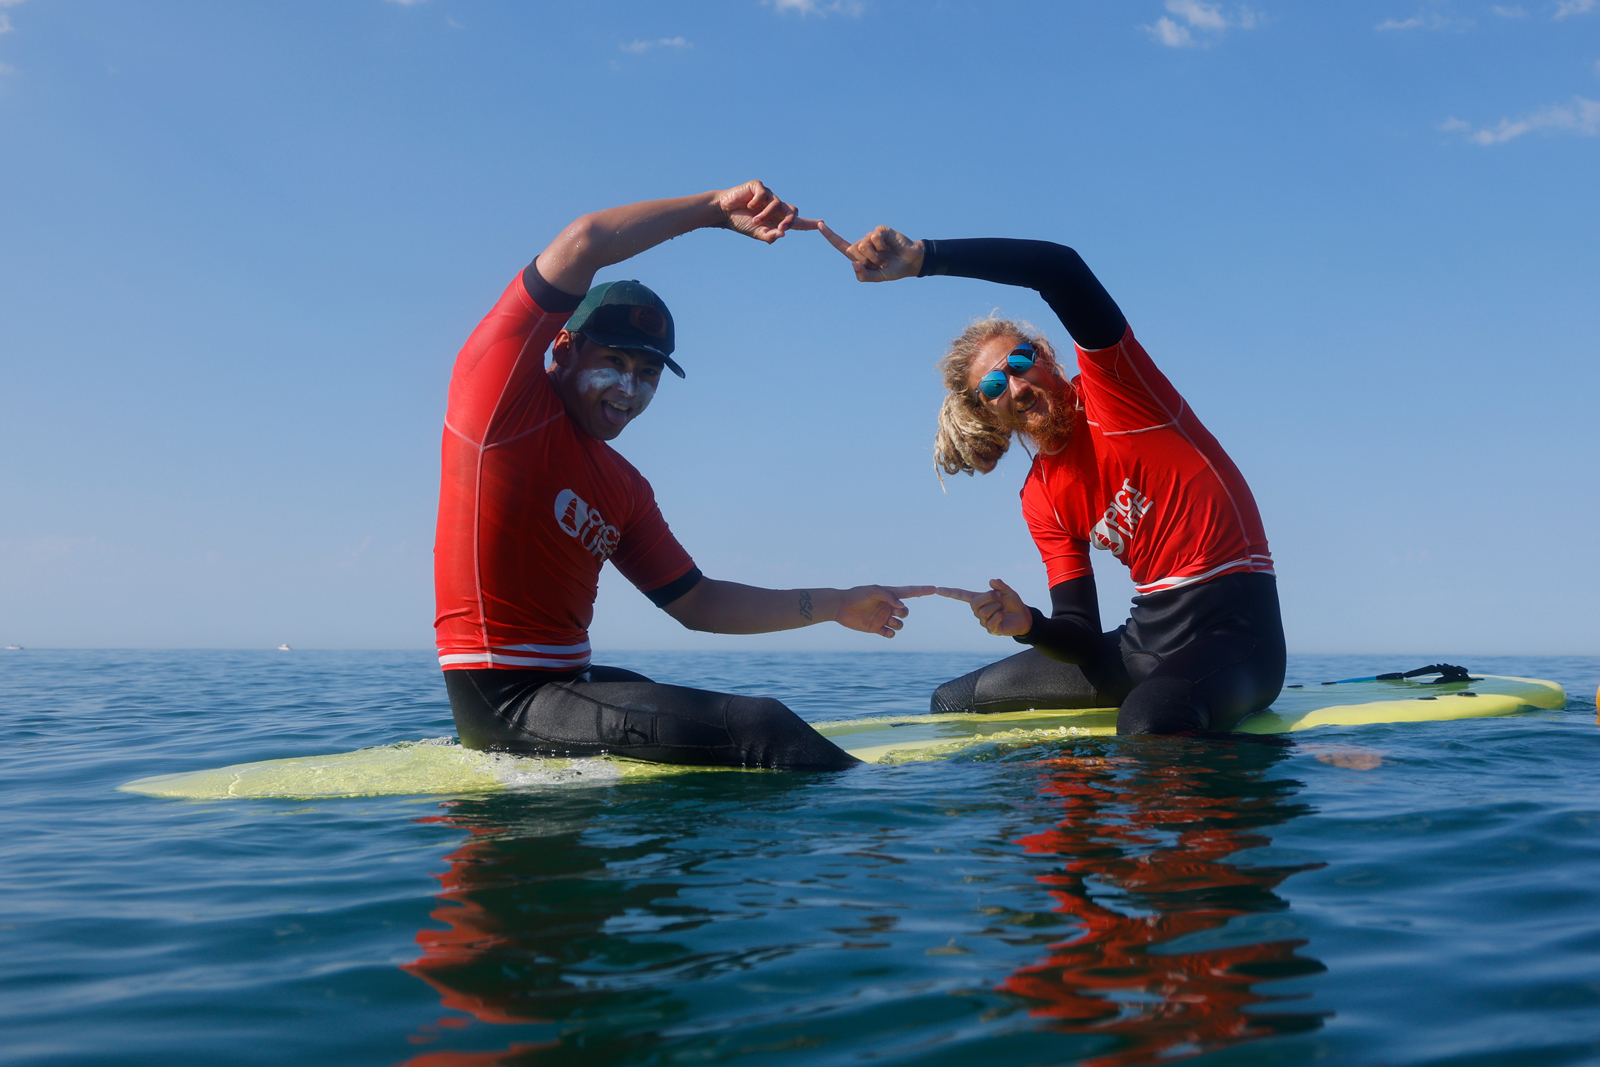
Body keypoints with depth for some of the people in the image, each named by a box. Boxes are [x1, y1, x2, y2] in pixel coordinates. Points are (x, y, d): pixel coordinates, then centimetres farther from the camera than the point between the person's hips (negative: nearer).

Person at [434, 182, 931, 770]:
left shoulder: (624, 486, 17)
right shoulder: (502, 388, -5)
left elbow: (695, 602, 18)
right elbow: (582, 241, -17)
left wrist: (834, 605, 11)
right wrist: (716, 208, -6)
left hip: (569, 681, 10)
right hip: (502, 699, -10)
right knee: (762, 728, -19)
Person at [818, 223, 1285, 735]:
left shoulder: (1112, 383, -6)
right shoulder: (1041, 501, 9)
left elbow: (1062, 267, -24)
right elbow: (1086, 639, 6)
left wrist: (923, 256, -28)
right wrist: (1029, 624, -16)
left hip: (1234, 624, -7)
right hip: (1149, 632, 7)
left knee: (1149, 720, -44)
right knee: (953, 703, 13)